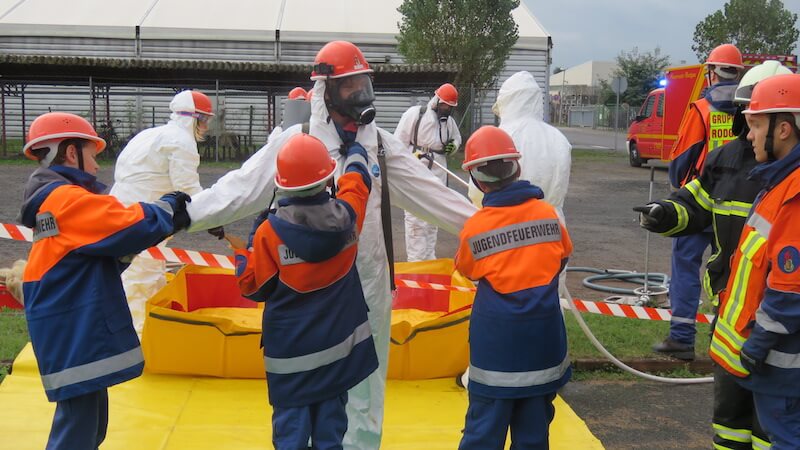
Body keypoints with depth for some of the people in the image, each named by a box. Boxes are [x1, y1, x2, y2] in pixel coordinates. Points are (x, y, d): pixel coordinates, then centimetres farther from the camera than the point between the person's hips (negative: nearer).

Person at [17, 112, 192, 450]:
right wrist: (169, 207, 0)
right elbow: (137, 225, -20)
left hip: (78, 336, 10)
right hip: (76, 339, -10)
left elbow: (105, 260, 18)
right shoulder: (70, 200, -15)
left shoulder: (55, 202, 16)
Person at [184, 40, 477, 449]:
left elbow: (431, 194, 5)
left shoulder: (381, 144, 4)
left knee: (365, 383, 13)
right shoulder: (295, 141, -5)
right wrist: (182, 215, -17)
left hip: (369, 285, 2)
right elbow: (240, 189, -9)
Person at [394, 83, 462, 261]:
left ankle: (429, 257, 23)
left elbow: (457, 137, 26)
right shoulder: (414, 114, -9)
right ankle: (415, 259, -1)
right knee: (415, 217, -6)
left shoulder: (449, 120, 9)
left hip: (438, 173, 6)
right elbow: (399, 142, -7)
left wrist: (453, 145, 2)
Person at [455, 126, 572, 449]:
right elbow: (562, 258, 11)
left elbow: (467, 271, 5)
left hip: (497, 334, -2)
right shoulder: (547, 213, -5)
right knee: (534, 423, 14)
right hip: (543, 330, 3)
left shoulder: (475, 227, -12)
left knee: (487, 419, 5)